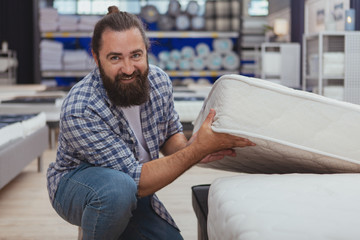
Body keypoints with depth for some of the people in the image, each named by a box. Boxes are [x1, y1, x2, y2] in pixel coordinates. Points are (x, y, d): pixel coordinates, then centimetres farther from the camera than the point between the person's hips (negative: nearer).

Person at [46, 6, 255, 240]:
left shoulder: (159, 81, -14)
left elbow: (171, 133, 5)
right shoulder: (79, 111, -32)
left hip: (134, 193, 6)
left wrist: (188, 148, -19)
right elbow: (137, 181, -32)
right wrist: (199, 149, -36)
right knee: (120, 188, -37)